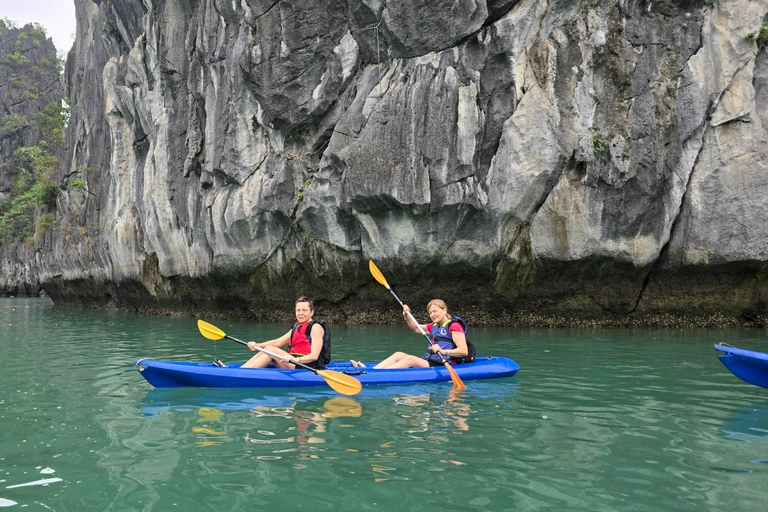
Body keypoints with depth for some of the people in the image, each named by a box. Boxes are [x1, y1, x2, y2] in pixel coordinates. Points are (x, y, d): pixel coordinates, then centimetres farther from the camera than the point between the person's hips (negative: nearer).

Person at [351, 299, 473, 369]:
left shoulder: (454, 326, -8)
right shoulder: (434, 326, 20)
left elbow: (464, 351, -18)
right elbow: (416, 328, 34)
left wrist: (443, 352, -31)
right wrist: (407, 316, 15)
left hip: (443, 366, -9)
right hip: (429, 362, 9)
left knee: (410, 359, -27)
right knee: (399, 355, -2)